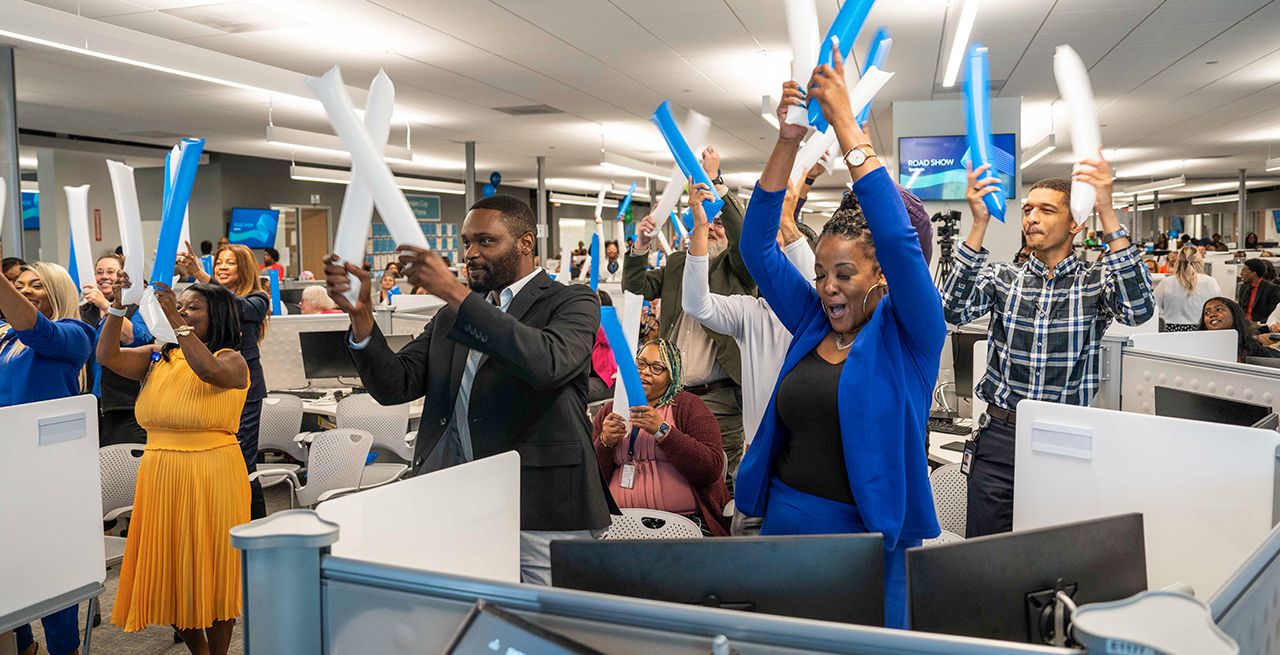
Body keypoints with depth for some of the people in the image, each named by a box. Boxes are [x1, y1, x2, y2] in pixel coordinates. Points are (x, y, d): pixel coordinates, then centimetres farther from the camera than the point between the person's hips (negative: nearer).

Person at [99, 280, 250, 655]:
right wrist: (119, 307, -16)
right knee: (172, 570, 12)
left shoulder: (232, 361, -5)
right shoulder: (156, 358, 9)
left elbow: (209, 370, -27)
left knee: (212, 570, 5)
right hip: (160, 475, 5)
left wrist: (176, 323, -28)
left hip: (212, 476, -5)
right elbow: (107, 356, -5)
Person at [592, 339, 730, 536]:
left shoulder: (688, 405, 6)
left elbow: (712, 468, -9)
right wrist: (605, 443, -7)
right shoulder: (609, 411, 15)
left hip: (684, 520, -3)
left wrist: (662, 430, -15)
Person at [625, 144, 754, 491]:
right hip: (671, 393, 5)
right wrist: (640, 247, -9)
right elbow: (636, 288, 9)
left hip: (718, 397, -4)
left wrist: (714, 182, -19)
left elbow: (745, 239, -17)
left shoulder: (737, 267, 3)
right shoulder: (677, 264, 18)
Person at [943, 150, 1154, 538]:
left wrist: (1107, 214, -25)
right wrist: (979, 225, -22)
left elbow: (1138, 309, -20)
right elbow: (956, 310, -14)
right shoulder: (1003, 279, 5)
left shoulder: (1095, 283, 1)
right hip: (1000, 437, 1)